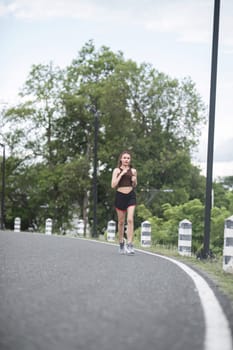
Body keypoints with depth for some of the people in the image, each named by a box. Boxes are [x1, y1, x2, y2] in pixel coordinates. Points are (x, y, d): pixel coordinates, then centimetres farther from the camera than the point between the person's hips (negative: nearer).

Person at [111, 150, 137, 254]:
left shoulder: (133, 171, 8)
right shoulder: (117, 170, 2)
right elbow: (113, 185, -8)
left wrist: (134, 181, -4)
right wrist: (121, 174, -13)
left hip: (131, 196, 1)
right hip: (120, 196, -1)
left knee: (130, 220, -13)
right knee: (121, 222, 9)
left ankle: (129, 245, -16)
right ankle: (121, 243, 26)